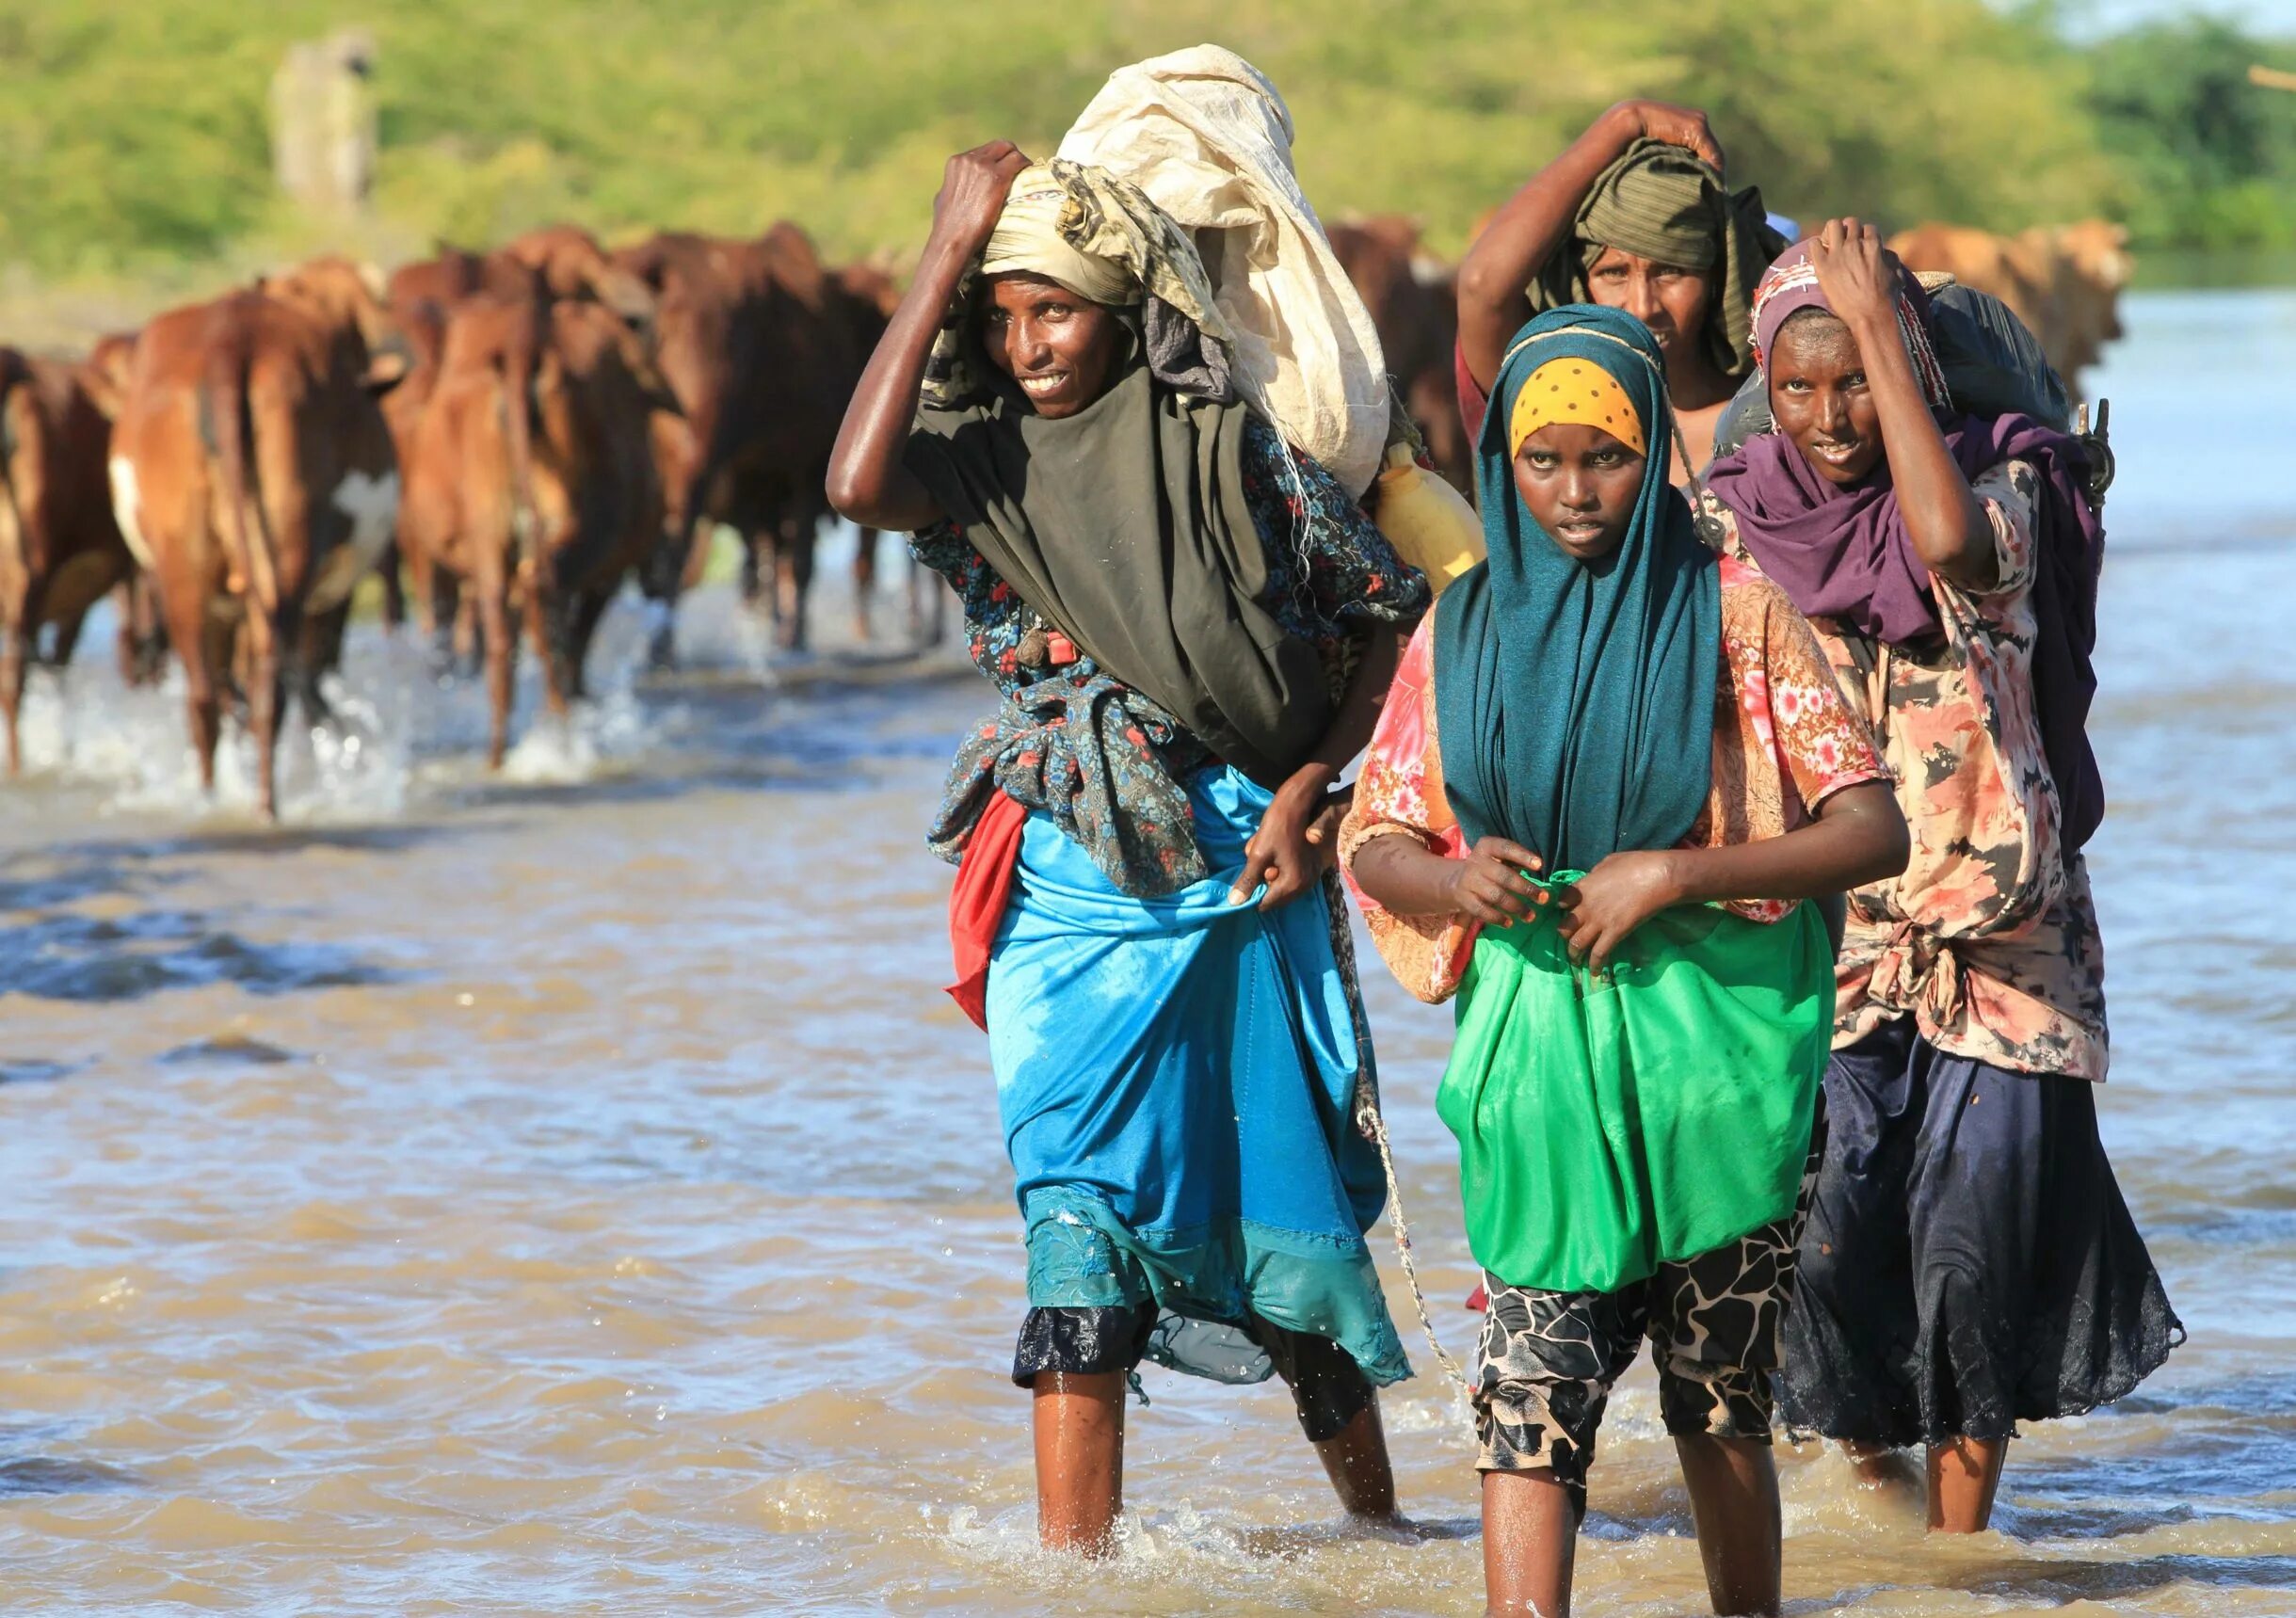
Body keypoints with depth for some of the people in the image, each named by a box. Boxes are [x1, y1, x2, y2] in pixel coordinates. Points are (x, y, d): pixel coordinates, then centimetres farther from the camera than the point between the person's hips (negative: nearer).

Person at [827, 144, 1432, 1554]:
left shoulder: (1226, 444, -2)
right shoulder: (976, 461, 2)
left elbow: (1392, 613, 5)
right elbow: (861, 483, -22)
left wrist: (1310, 790, -5)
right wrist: (948, 252, -16)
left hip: (1247, 871, -1)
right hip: (1072, 894, 1)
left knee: (1289, 1212, 8)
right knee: (1083, 1222, -9)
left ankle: (1376, 1519, 25)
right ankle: (1075, 1558, -9)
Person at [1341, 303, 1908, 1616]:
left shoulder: (1733, 614, -1)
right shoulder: (1464, 631, 8)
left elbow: (1875, 832, -6)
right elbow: (1377, 843, 11)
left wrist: (1673, 875, -17)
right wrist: (1452, 881, -12)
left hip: (1713, 1048, -1)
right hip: (1535, 1053, 1)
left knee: (1722, 1400, 9)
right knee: (1532, 1392, -12)